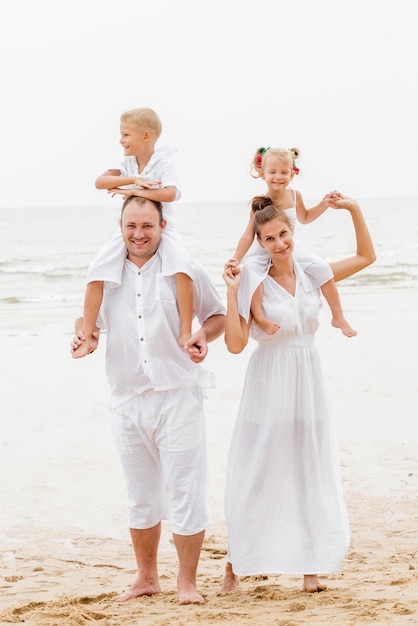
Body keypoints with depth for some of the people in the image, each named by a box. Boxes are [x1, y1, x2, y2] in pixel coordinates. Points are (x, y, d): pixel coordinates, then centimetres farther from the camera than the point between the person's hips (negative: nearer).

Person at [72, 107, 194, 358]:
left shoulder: (164, 165, -10)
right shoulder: (127, 165, 4)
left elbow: (169, 193, -31)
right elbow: (100, 181, -14)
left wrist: (135, 191, -28)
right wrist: (133, 179, -26)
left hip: (163, 230, -5)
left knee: (182, 269, -32)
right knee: (97, 272, -13)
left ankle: (186, 332, -26)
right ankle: (87, 335, -6)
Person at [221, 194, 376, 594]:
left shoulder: (311, 274, 2)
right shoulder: (252, 281, -11)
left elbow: (366, 257, 14)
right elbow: (235, 343, -17)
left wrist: (354, 210, 3)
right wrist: (232, 292, -22)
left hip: (308, 384, 4)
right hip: (268, 384, -4)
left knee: (311, 473, 6)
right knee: (257, 476, 2)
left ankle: (310, 565, 16)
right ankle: (236, 564, 14)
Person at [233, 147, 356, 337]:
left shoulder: (295, 196, -6)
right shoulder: (260, 204, -21)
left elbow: (304, 218, 16)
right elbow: (249, 234, -17)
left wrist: (323, 205, 3)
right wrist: (235, 261, -21)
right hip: (262, 252, -4)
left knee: (322, 268, -9)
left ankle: (338, 317, 3)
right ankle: (259, 316, -31)